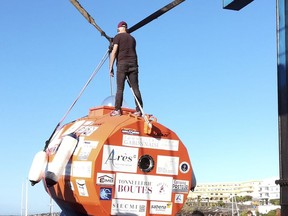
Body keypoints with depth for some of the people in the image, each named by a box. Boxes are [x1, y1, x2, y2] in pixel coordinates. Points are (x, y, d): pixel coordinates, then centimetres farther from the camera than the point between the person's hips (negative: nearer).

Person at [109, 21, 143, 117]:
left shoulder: (118, 37, 5)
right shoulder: (132, 38, 22)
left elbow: (114, 52, -4)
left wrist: (111, 67, -5)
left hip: (122, 63, -5)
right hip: (133, 64, 5)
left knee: (120, 88, -6)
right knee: (135, 88, 0)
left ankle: (117, 110, -11)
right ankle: (139, 110, -4)